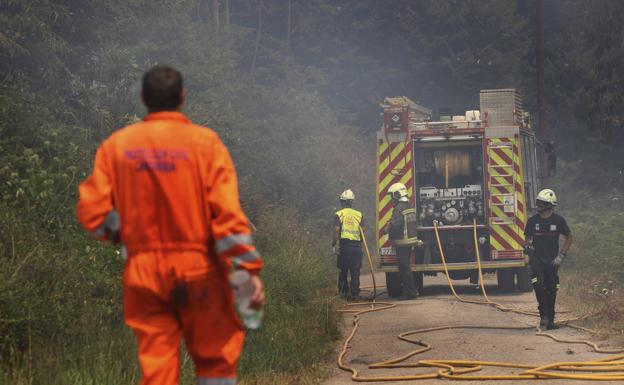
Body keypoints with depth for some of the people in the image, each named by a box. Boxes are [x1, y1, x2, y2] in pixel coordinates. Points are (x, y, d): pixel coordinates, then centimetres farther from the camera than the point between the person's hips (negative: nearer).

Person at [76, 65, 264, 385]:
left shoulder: (116, 145, 1)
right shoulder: (204, 142, -6)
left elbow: (93, 214, -2)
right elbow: (227, 212, -14)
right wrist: (249, 269, -13)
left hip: (143, 273, 2)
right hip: (198, 272, -2)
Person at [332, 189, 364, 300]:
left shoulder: (339, 214, 1)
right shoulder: (359, 214, 10)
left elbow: (336, 230, -8)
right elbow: (363, 230, 4)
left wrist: (334, 244, -3)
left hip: (344, 245, -2)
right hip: (357, 245, 2)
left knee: (343, 270, 8)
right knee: (355, 271, 2)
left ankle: (343, 292, 9)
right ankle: (354, 293, -2)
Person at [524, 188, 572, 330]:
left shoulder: (558, 220, -1)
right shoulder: (532, 221, 2)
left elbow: (569, 237, 8)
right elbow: (527, 237, 14)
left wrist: (561, 255, -1)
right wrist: (528, 246, -9)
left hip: (552, 260, 0)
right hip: (537, 259, 0)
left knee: (551, 290, 4)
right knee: (538, 285, -21)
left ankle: (550, 320, 13)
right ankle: (544, 314, -17)